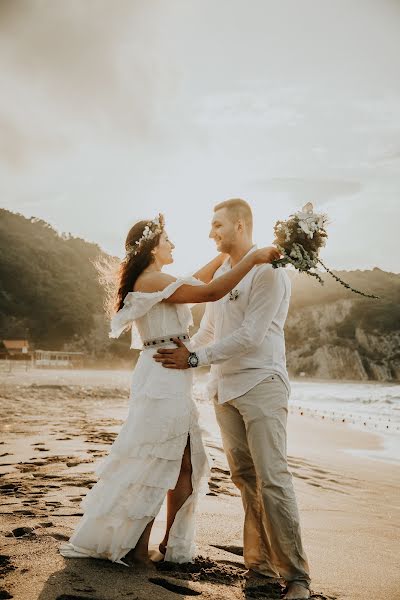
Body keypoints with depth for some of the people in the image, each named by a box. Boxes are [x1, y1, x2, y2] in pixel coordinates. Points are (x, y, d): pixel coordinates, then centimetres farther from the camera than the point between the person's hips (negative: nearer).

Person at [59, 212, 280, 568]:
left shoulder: (150, 282, 17)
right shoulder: (152, 280, -13)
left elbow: (197, 281, 28)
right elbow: (211, 292, -20)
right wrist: (252, 259, -16)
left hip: (171, 381, 10)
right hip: (163, 379, -10)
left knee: (186, 465, 13)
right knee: (155, 465, -1)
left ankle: (173, 543, 22)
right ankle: (135, 548, 10)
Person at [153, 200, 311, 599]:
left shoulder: (268, 272, -9)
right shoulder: (221, 273, 16)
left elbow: (250, 336, -16)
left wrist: (196, 358, -13)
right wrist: (180, 352, 27)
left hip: (261, 384, -7)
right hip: (224, 386, 7)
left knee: (272, 478, -12)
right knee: (245, 478, 6)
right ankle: (261, 562, 14)